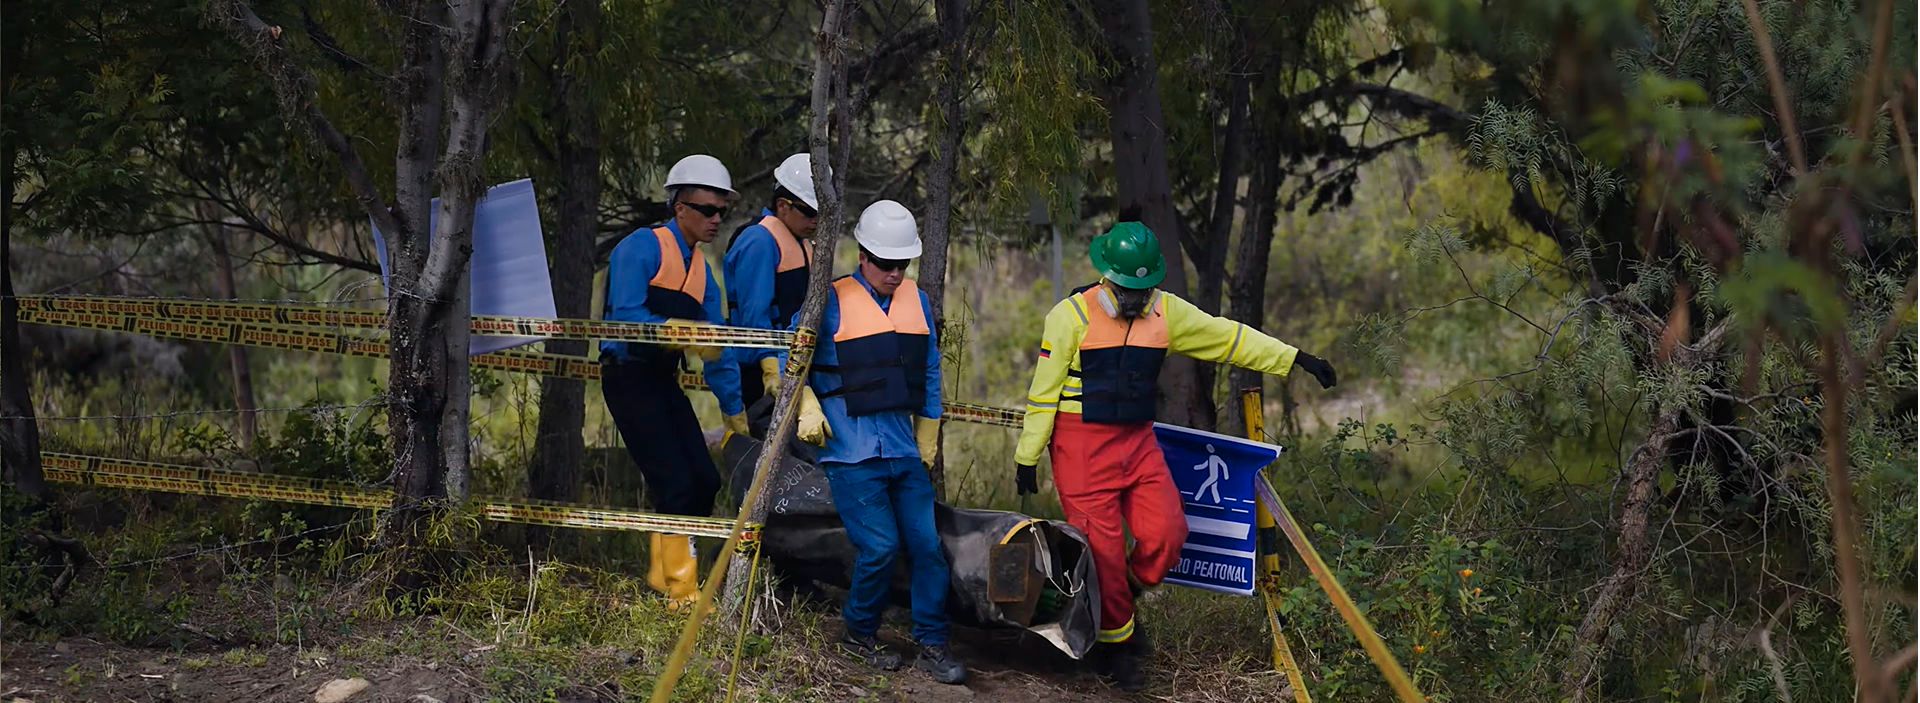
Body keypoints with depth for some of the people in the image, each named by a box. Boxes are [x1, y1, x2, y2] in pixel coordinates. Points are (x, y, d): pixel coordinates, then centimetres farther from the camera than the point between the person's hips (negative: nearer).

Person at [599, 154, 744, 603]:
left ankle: (662, 575, 16)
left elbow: (714, 344, 14)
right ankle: (682, 591, -3)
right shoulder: (643, 247, -8)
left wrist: (735, 406, 8)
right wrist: (680, 331, -30)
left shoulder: (701, 269, 16)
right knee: (676, 483, -12)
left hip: (664, 381, 8)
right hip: (629, 377, -8)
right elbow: (627, 316, -19)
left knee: (704, 482, 1)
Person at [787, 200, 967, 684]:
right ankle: (859, 636, 11)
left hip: (905, 451, 5)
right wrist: (807, 409, -8)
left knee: (926, 545, 0)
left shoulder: (917, 302, 12)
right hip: (852, 453, -5)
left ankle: (932, 644, 11)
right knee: (879, 547, -10)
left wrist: (928, 439, 20)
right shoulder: (832, 303, -5)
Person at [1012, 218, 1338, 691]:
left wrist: (1295, 359, 10)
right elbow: (1044, 390, -7)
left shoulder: (1167, 313, 5)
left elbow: (1229, 338, 10)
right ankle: (1116, 643, 14)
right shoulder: (1072, 315, -10)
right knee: (1102, 547, -4)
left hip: (1138, 442, 5)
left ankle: (1121, 597, 19)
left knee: (1166, 534, -8)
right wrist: (1028, 455, -6)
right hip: (1082, 446, -5)